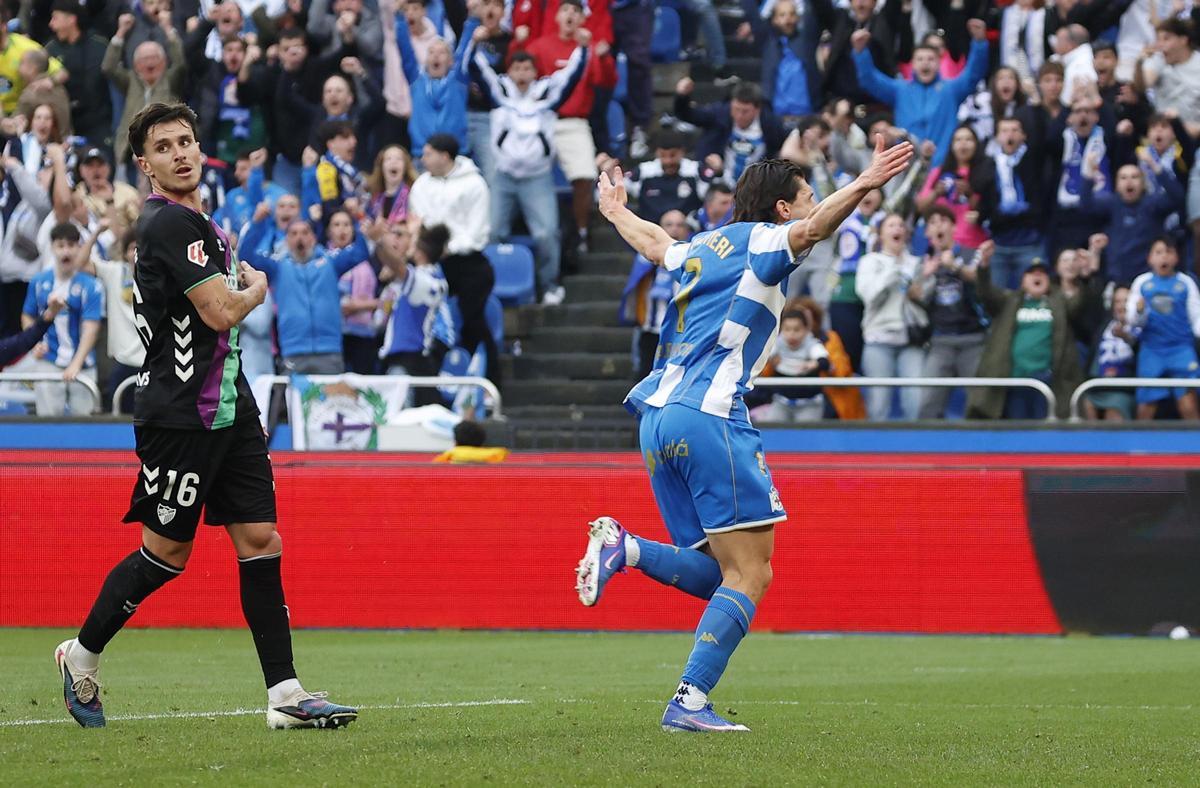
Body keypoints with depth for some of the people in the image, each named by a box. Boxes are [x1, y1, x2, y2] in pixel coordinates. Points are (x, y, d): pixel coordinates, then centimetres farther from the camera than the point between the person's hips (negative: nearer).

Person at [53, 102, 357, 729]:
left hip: (228, 407, 9)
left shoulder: (195, 222, 17)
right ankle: (82, 656, 20)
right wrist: (256, 287, -1)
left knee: (260, 541, 0)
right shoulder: (170, 223, -15)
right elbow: (221, 311, -20)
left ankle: (284, 694, -3)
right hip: (179, 414, -9)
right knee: (167, 552, 0)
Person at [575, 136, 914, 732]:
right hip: (708, 415, -8)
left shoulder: (702, 249, 24)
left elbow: (654, 242, 45)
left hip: (655, 415, 9)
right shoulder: (760, 240, 2)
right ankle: (690, 701, -18)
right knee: (751, 571, -8)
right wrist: (862, 186, -37)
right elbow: (811, 229, -21)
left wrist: (615, 211, 66)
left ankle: (624, 547, -10)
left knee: (717, 573, 10)